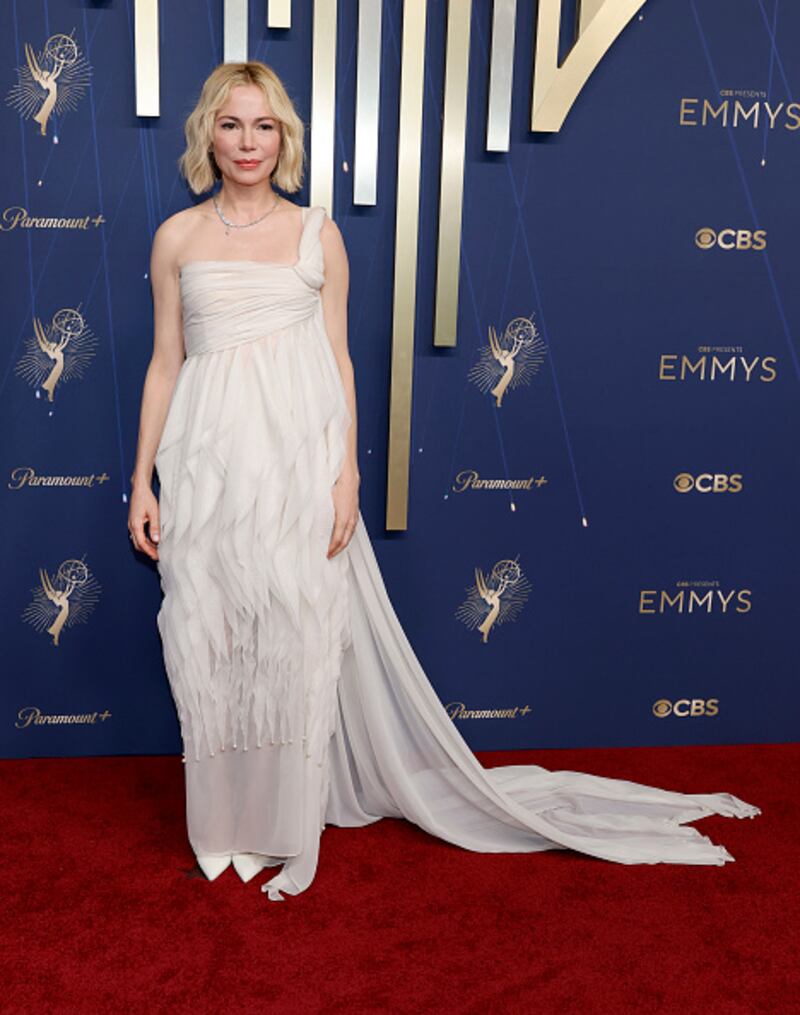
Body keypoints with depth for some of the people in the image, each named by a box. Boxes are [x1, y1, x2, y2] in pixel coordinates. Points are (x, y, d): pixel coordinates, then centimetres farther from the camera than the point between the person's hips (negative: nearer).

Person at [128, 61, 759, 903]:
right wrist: (142, 481, 5)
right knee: (209, 647, 7)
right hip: (205, 463, 2)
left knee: (298, 641, 3)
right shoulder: (177, 237, 9)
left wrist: (346, 472, -4)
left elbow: (338, 359, 5)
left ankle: (289, 832, 20)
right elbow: (164, 364, 10)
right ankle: (223, 827, 26)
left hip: (297, 461, -1)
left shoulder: (316, 234, 6)